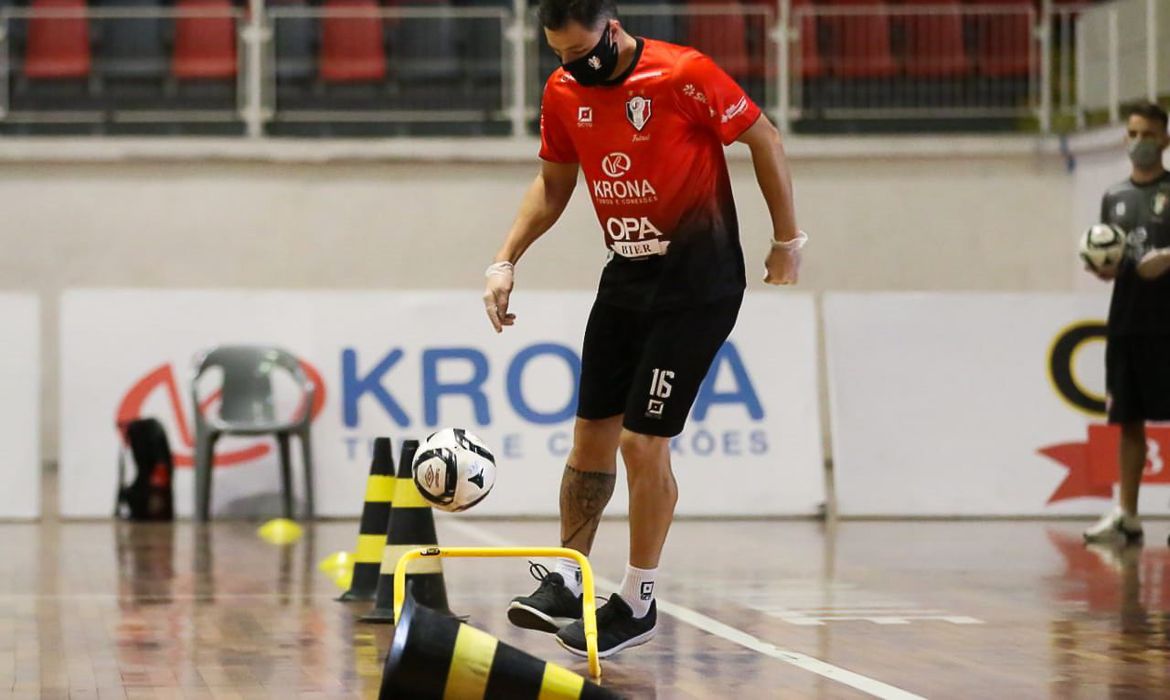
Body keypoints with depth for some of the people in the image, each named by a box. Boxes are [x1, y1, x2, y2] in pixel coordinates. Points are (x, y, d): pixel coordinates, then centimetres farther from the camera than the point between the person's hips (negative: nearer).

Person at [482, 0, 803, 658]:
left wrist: (788, 241, -3)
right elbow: (552, 185, 14)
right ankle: (566, 582, 13)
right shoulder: (564, 93, 0)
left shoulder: (685, 75, -19)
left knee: (643, 441, -8)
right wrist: (506, 261, 4)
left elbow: (766, 142, -8)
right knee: (591, 434, 5)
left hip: (698, 283, -6)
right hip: (627, 277, 6)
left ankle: (638, 605, 4)